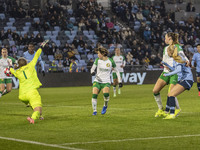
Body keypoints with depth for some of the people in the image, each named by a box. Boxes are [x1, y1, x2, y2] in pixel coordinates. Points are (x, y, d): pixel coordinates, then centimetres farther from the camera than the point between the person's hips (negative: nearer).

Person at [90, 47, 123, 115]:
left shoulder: (111, 61, -4)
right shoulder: (97, 60, 1)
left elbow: (116, 71, 7)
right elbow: (93, 68, 2)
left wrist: (120, 81, 5)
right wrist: (92, 72, -23)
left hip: (106, 82, -2)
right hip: (97, 81, 2)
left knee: (106, 94, -28)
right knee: (94, 95, -17)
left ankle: (105, 106, 1)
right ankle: (94, 111, -2)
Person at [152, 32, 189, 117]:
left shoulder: (177, 46, -4)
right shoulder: (166, 48, 16)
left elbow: (181, 54, -20)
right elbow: (164, 60, 17)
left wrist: (186, 60, -41)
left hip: (175, 72, -7)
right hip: (166, 72, 7)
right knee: (155, 90, -4)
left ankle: (178, 109, 15)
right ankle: (161, 109, 12)